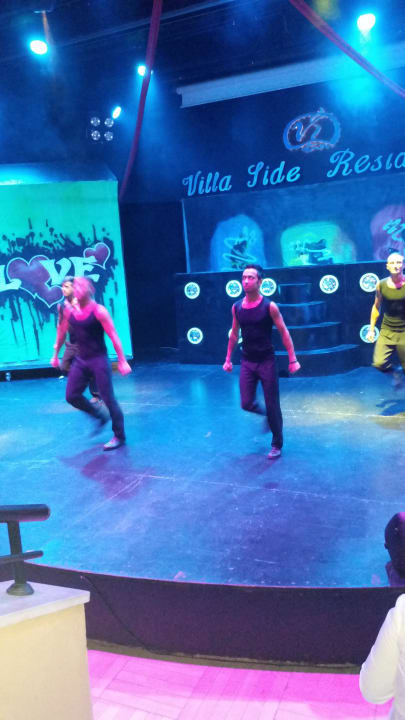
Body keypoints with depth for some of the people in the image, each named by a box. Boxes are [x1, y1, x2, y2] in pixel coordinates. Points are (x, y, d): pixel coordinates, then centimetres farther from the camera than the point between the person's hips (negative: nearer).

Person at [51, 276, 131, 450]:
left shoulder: (99, 311, -14)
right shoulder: (69, 310, 3)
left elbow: (113, 336, -15)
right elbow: (62, 333, 18)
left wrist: (122, 361, -18)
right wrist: (56, 355, 24)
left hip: (99, 359, -6)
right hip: (80, 360, 6)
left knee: (108, 398, -3)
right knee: (71, 396, 4)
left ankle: (119, 436, 11)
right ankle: (100, 416, 27)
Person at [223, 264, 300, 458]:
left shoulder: (269, 307, -11)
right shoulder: (236, 307, 1)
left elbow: (284, 333, -7)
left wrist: (292, 359, -11)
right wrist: (228, 359, 13)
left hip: (267, 362, -3)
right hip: (247, 362, 3)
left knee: (272, 406, 3)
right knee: (246, 404, -2)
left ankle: (277, 445, 22)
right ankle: (266, 414, 33)